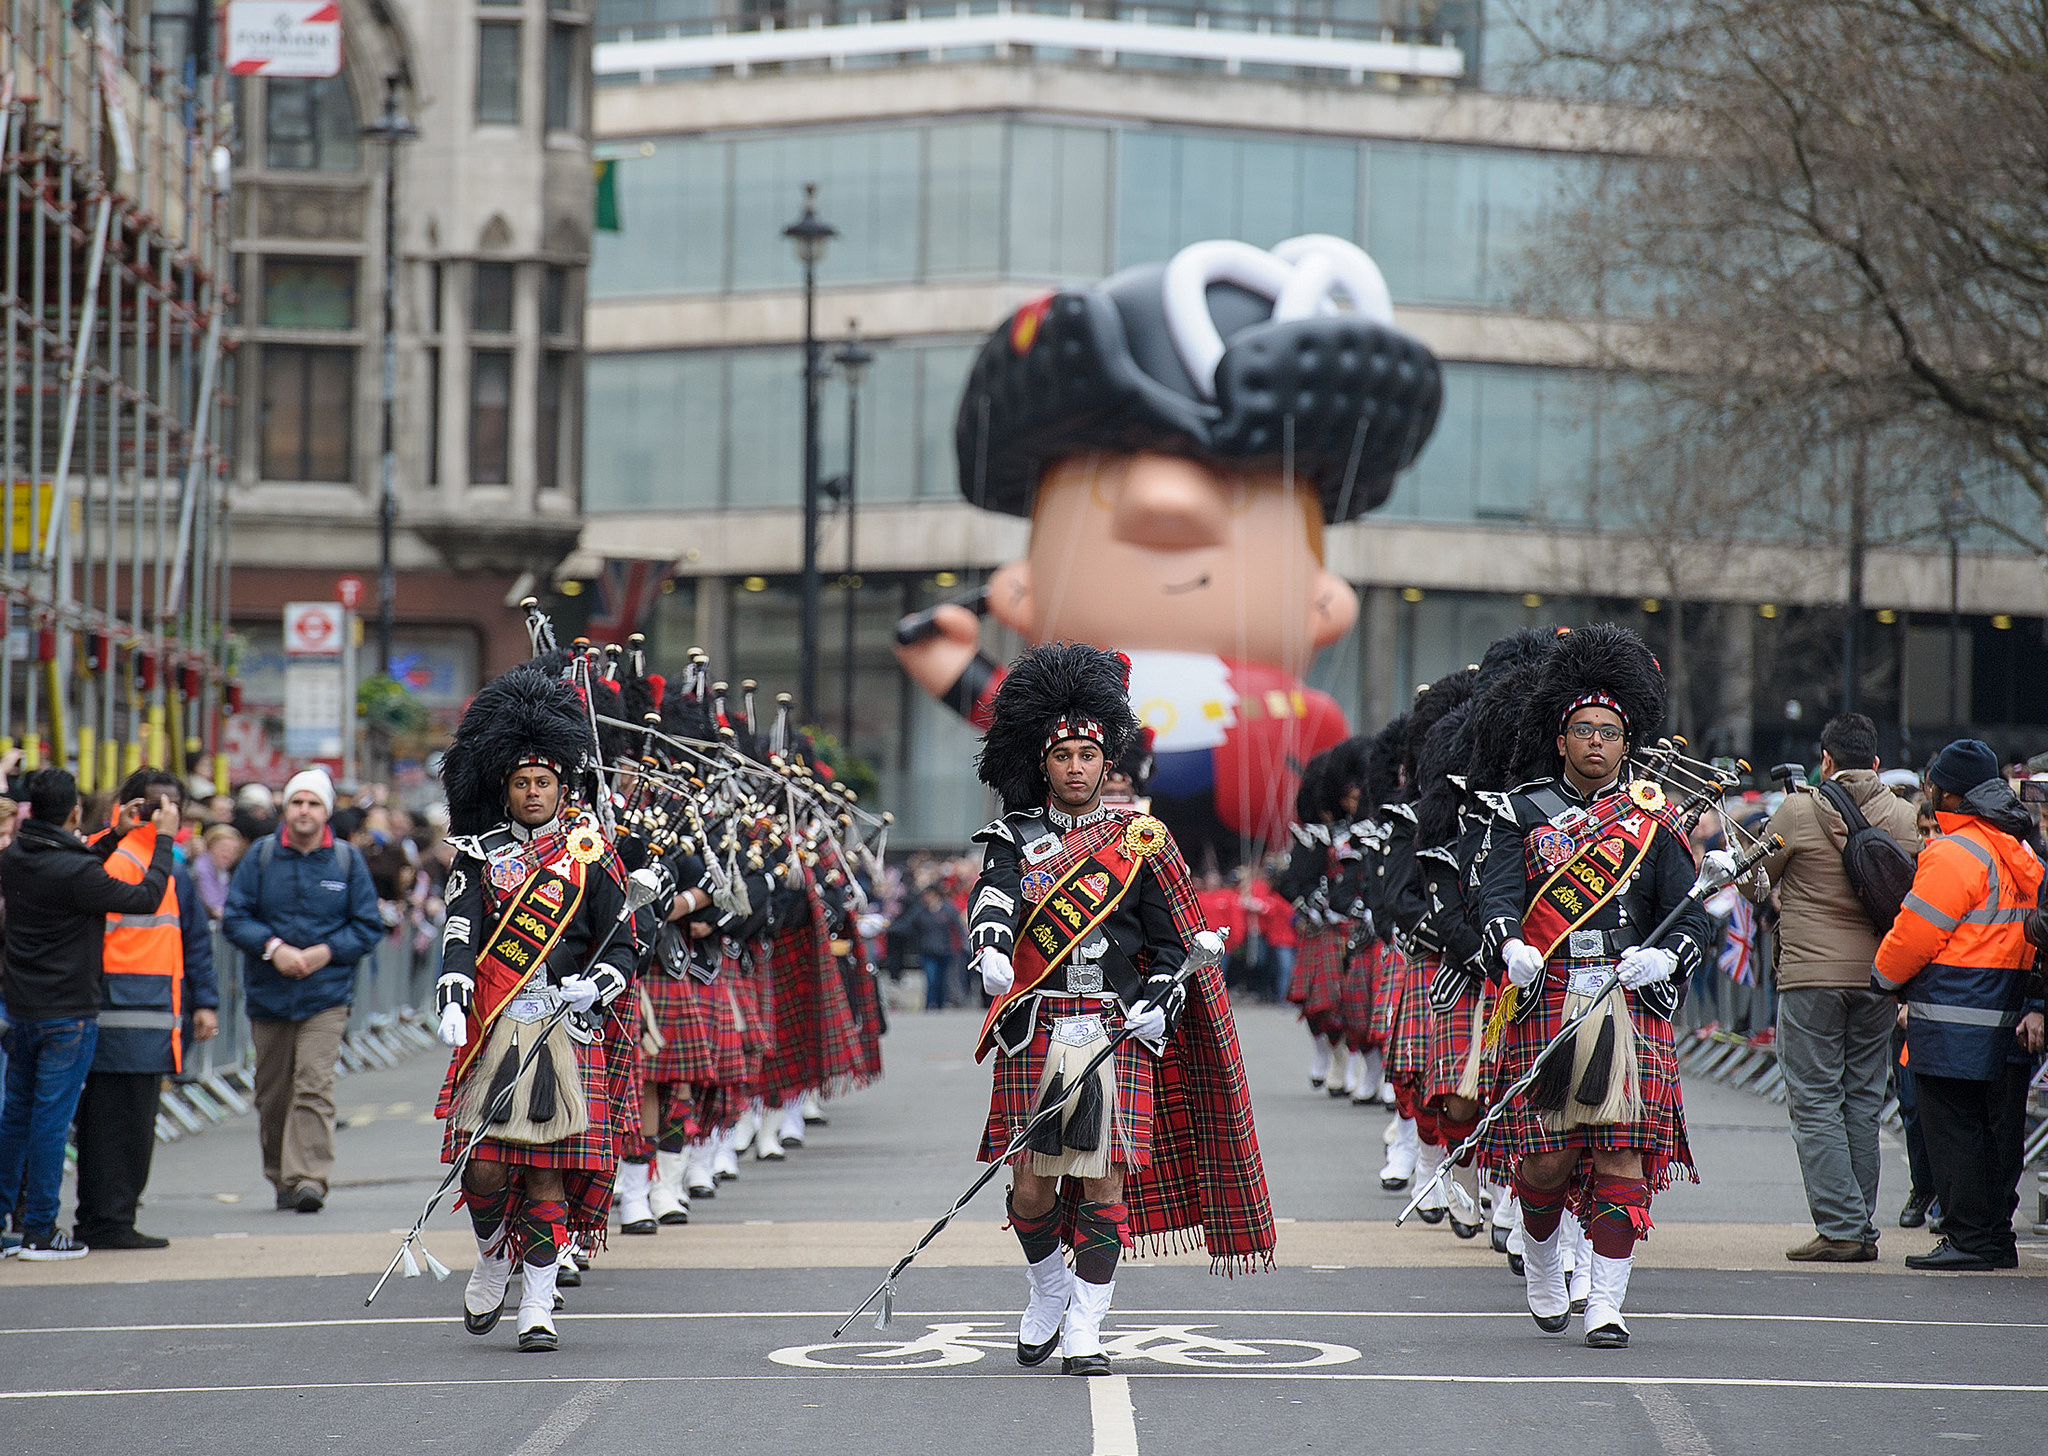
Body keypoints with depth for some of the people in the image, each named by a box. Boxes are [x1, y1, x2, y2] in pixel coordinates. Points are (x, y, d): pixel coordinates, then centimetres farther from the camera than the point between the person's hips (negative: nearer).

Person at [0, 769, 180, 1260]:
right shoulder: (72, 870, -21)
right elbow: (145, 898, -14)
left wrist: (115, 836, 21)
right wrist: (163, 839, -3)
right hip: (68, 1013, -7)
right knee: (51, 1118, -2)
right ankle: (40, 1232, 3)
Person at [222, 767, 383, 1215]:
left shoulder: (347, 861, 2)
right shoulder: (261, 856, 2)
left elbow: (368, 926, 4)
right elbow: (234, 917, 0)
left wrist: (326, 951, -11)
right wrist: (273, 947, -15)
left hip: (326, 996, -2)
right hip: (268, 994, 2)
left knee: (313, 1085, -15)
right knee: (272, 1093, 9)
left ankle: (309, 1177, -20)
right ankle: (281, 1179, 24)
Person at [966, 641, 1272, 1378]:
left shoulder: (1138, 841, 8)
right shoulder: (1016, 839, 6)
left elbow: (1172, 940, 11)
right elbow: (994, 896, -14)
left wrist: (1159, 1004, -6)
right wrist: (990, 946, -36)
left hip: (1118, 1034, 0)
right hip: (1035, 1033, 0)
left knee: (1104, 1179, -5)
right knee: (1032, 1181, 1)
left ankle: (1085, 1329, 2)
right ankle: (1049, 1289, 28)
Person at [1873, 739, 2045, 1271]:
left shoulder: (1954, 854, -14)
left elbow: (1916, 933, -13)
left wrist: (1885, 978, 4)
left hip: (1955, 1019, -9)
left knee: (1952, 1126, -5)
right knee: (1997, 1126, 12)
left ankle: (1969, 1237, -7)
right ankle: (1997, 1236, 17)